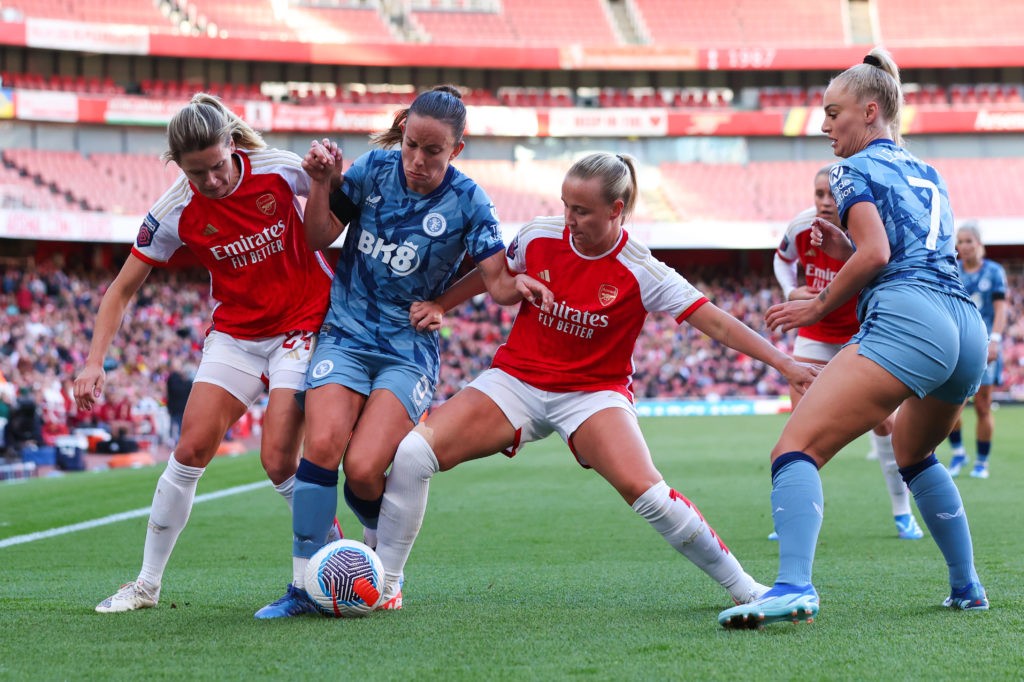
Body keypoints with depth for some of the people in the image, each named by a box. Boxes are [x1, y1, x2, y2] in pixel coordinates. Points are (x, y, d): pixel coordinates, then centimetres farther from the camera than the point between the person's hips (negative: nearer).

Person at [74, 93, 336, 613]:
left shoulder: (280, 170, -18)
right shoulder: (175, 214, -13)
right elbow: (121, 291, -6)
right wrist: (95, 362, -14)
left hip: (304, 325, -2)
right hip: (235, 332, 2)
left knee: (278, 460, -14)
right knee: (191, 448, -6)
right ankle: (147, 584, 6)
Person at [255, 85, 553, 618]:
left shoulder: (466, 202, -7)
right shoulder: (375, 168, -1)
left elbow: (497, 282, -8)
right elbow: (319, 237, 7)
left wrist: (519, 286, -30)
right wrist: (322, 183, -10)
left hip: (408, 349, -2)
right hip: (346, 334, 2)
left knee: (362, 470, -17)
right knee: (322, 443, -21)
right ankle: (303, 586, -13)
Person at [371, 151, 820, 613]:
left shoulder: (641, 273, -15)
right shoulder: (539, 237, -7)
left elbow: (716, 323, -16)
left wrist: (783, 362, -22)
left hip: (594, 392, -3)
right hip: (516, 380, 3)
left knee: (645, 490, -27)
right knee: (412, 452, -18)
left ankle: (743, 587, -8)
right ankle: (384, 583, -3)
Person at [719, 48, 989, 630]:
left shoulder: (857, 168, 7)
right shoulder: (929, 174, 29)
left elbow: (876, 255, -9)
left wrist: (817, 307, 2)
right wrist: (845, 248, 24)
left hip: (906, 321, -9)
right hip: (969, 329, 9)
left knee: (797, 447, -18)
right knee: (914, 454, 35)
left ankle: (795, 587, -39)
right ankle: (967, 588, 34)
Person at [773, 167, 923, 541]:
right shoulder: (801, 227, -15)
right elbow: (782, 259, 7)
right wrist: (792, 291, -9)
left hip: (861, 334, -2)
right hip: (815, 332, 2)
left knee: (881, 420, -2)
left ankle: (903, 513, 13)